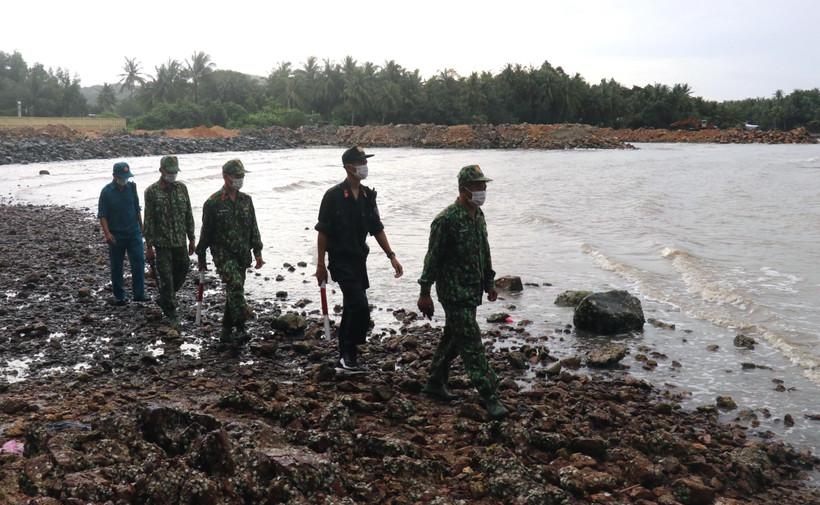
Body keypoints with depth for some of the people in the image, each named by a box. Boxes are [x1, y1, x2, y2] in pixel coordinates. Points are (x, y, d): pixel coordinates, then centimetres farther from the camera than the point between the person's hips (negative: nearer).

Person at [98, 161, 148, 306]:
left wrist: (141, 227, 17)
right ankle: (119, 297, 18)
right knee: (116, 267, 6)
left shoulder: (131, 187, 5)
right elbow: (102, 215, -5)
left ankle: (139, 294, 0)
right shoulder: (106, 192, -6)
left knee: (139, 261, -7)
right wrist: (107, 233, -17)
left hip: (134, 232, 2)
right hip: (116, 235, -2)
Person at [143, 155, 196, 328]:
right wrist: (149, 245, -6)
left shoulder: (182, 188, 6)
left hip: (180, 242, 4)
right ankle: (171, 314, 7)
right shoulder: (152, 191, -6)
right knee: (166, 278, -2)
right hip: (162, 243, -4)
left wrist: (191, 239, 11)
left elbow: (189, 215, 11)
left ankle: (165, 299, 39)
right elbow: (148, 220, -5)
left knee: (182, 271, 14)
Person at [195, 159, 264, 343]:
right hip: (223, 254, -5)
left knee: (234, 292, 9)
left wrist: (258, 252, 12)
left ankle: (226, 330, 20)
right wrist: (201, 257, 5)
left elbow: (253, 228, 16)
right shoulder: (213, 202, -5)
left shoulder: (246, 200, 10)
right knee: (235, 286, -22)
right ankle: (241, 326, -22)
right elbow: (206, 231, 0)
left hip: (242, 255, 5)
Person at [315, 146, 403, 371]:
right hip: (341, 260, -6)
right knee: (360, 306, -16)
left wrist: (391, 256, 7)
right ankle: (349, 353, 0)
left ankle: (345, 358, 24)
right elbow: (323, 232, -8)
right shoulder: (334, 195, -10)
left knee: (351, 310, 13)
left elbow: (377, 229, 13)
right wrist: (320, 264, -8)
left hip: (359, 260, 7)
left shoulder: (368, 195, 7)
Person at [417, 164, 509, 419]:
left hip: (472, 290, 9)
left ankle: (435, 382, 32)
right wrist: (425, 293, -14)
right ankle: (489, 396, -5)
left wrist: (489, 282, 20)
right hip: (453, 291, -9)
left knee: (453, 337, 17)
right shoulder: (447, 220, -17)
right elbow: (433, 257, -15)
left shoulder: (478, 216, 9)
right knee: (471, 342, -8)